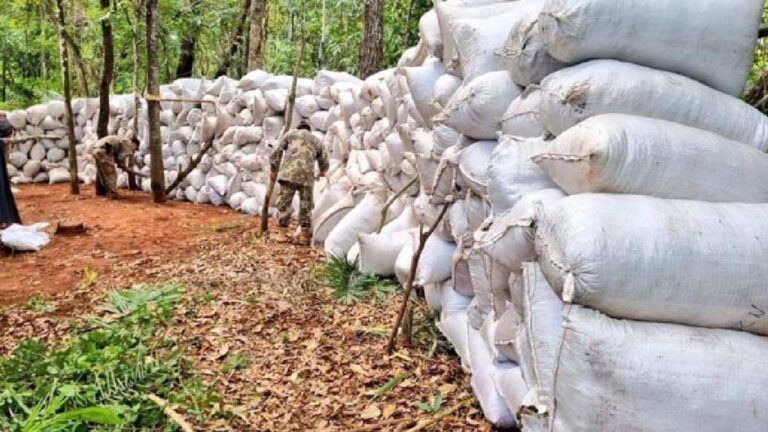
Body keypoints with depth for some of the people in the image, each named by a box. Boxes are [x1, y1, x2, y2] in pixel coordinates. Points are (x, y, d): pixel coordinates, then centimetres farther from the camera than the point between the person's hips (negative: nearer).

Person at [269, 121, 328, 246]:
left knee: (284, 203, 3)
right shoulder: (316, 140, 25)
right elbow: (324, 162, 29)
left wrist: (273, 171, 17)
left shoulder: (290, 134, 19)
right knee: (306, 206, 10)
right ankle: (304, 236, 16)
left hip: (288, 173, -2)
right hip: (307, 176, 2)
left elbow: (277, 152, 8)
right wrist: (323, 171, 51)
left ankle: (283, 234, 2)